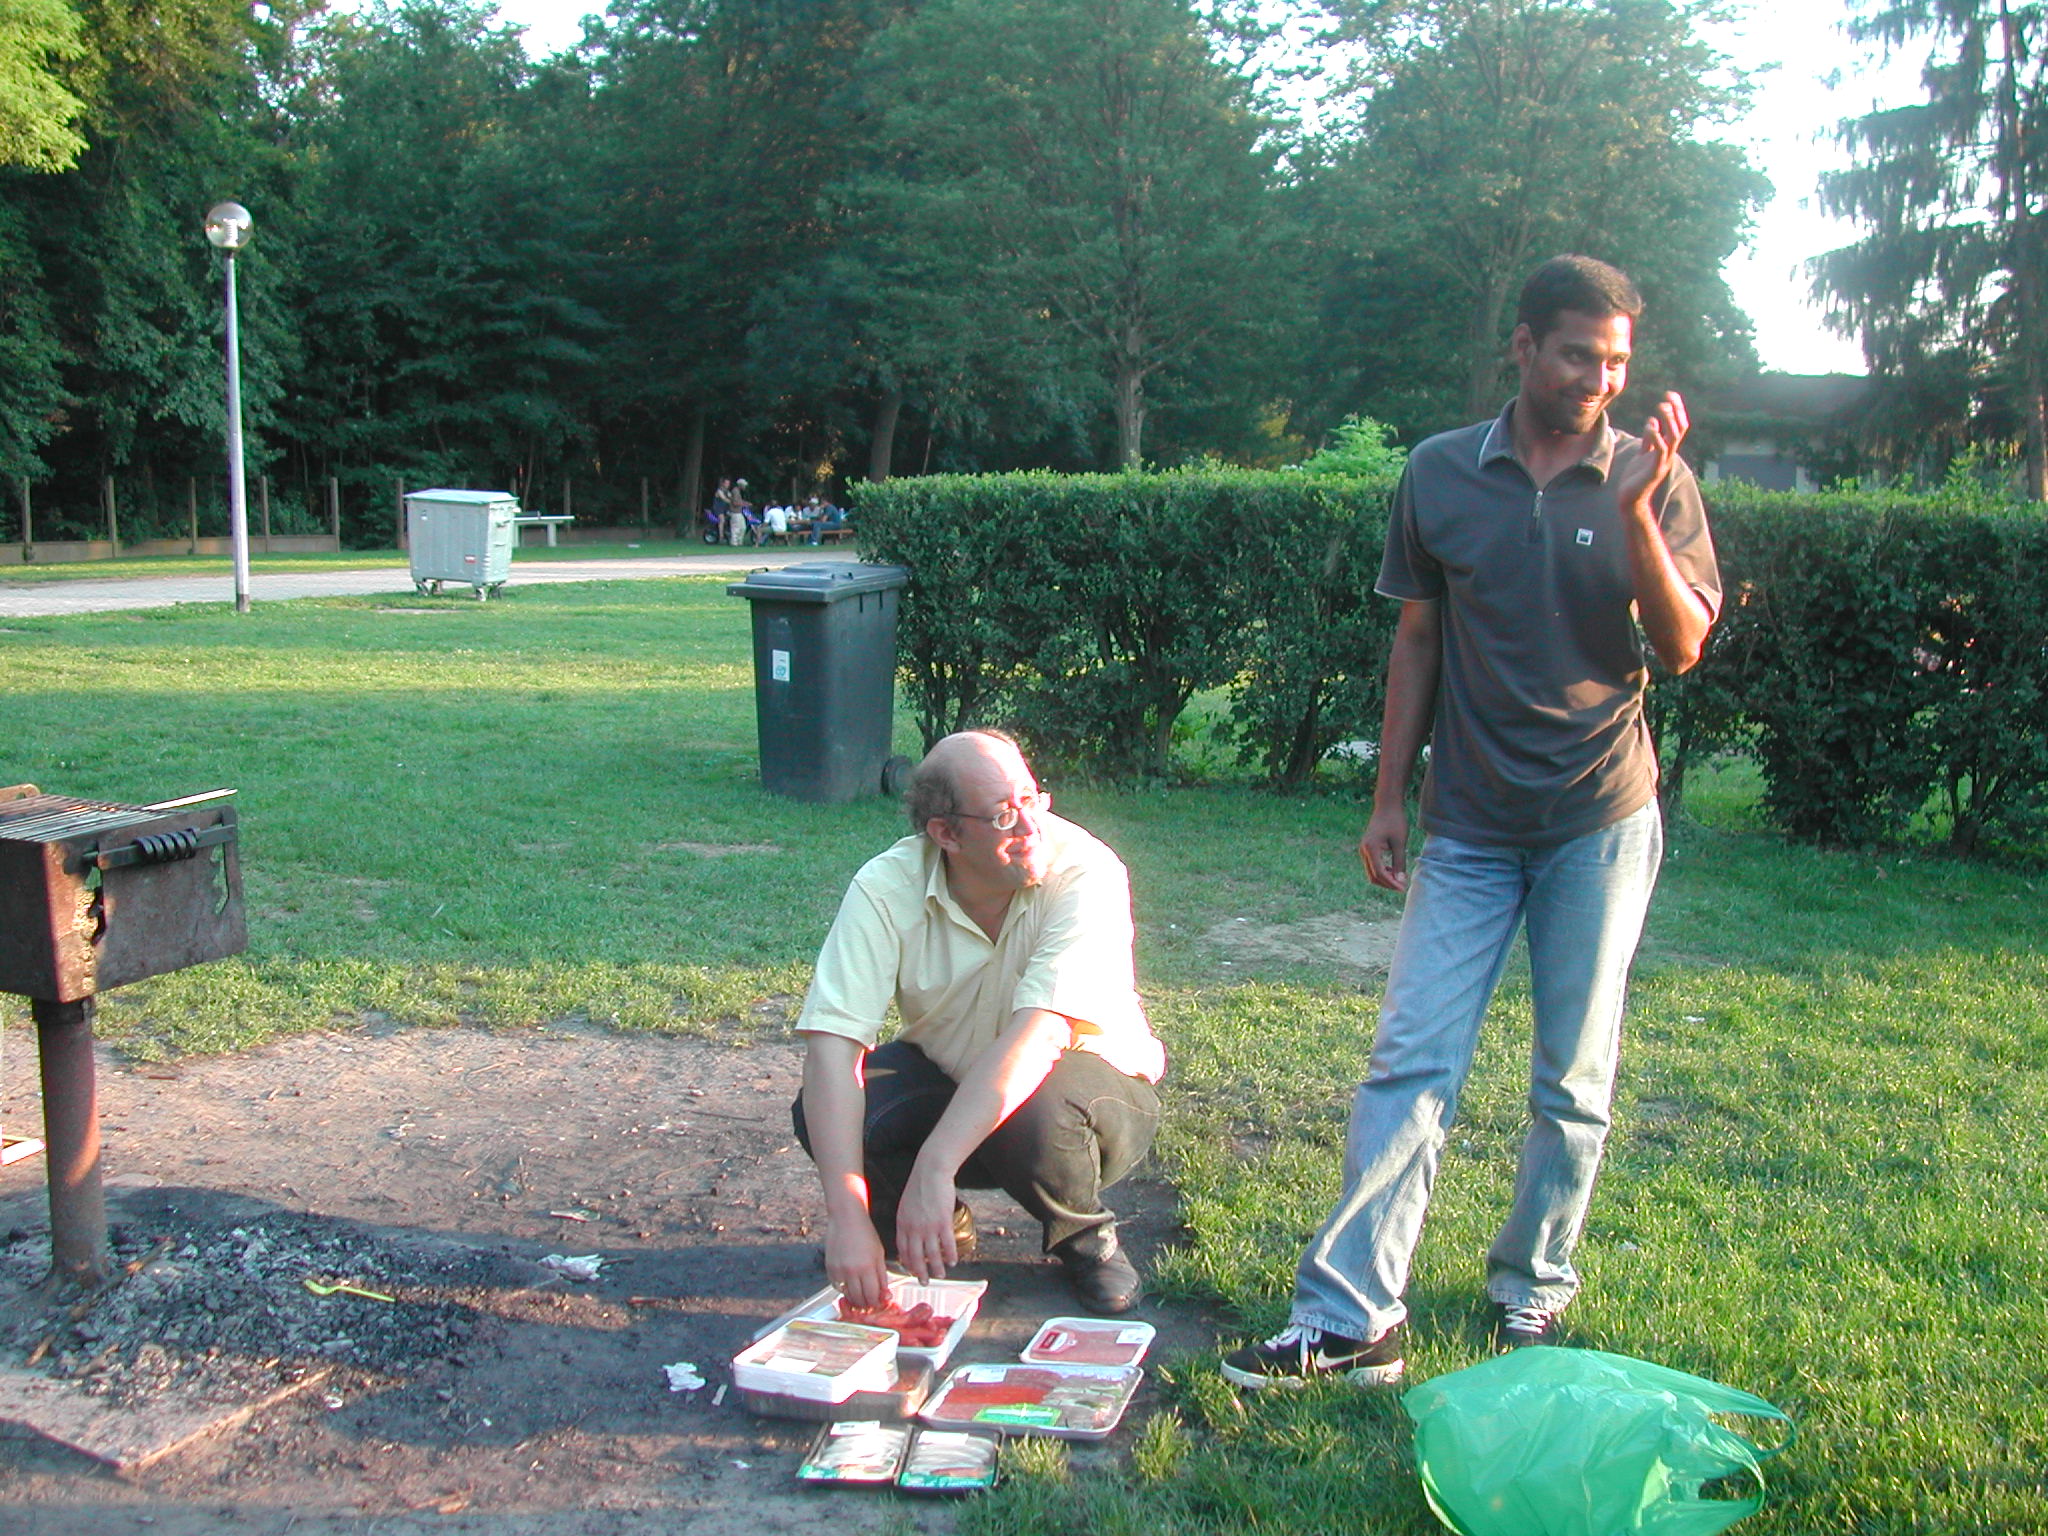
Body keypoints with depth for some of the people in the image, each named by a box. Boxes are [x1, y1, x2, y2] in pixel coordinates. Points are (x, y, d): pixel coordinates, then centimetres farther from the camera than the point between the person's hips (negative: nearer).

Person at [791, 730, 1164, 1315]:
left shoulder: (1086, 873, -29)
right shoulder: (887, 888, -23)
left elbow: (1040, 1032, -40)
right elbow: (831, 1042, -31)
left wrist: (934, 1168, -50)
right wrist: (847, 1217, -42)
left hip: (1081, 1077, -2)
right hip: (942, 1070, 3)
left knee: (1042, 1112, -37)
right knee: (825, 1112, -25)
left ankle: (1086, 1240, -2)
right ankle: (944, 1226, 6)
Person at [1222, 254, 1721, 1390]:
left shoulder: (1654, 481, 0)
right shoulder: (1441, 474, 3)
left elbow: (1682, 649, -6)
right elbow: (1417, 643, 8)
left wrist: (1636, 514, -20)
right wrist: (1389, 800, 6)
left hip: (1600, 822, 0)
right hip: (1468, 823, 1)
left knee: (1572, 1081, 8)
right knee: (1409, 1062, -5)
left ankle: (1531, 1294, 26)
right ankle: (1348, 1318, -2)